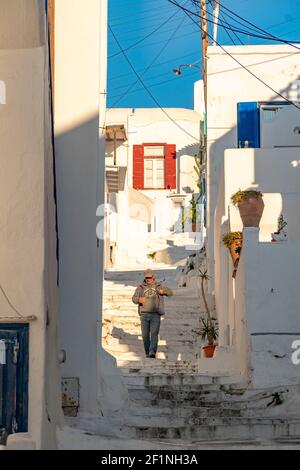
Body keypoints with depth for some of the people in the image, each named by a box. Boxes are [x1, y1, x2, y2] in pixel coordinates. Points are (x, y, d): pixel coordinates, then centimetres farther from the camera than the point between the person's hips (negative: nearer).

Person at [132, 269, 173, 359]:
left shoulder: (158, 286, 13)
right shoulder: (140, 287, 11)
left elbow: (170, 292, 10)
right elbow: (134, 298, 2)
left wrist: (163, 291, -12)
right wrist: (139, 299, -22)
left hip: (155, 314, -1)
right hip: (144, 314, 1)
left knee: (154, 333, -14)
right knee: (145, 334, 2)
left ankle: (153, 352, -22)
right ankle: (147, 352, 17)